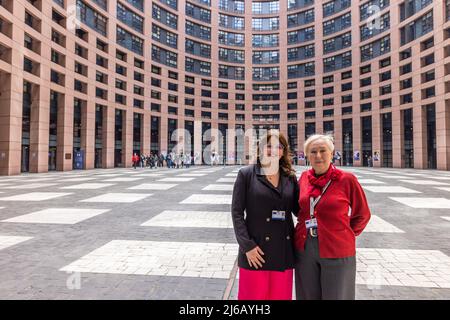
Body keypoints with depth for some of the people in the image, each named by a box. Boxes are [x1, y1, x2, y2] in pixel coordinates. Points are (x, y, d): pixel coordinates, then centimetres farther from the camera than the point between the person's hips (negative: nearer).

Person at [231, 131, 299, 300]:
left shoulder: (290, 177, 7)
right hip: (256, 251, -3)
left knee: (280, 295, 16)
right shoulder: (246, 174, -3)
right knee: (253, 295, 10)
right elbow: (237, 212, -6)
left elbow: (299, 209, 10)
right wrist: (247, 246, -13)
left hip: (284, 252, 4)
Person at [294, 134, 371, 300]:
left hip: (336, 251, -3)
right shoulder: (304, 177, 2)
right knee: (308, 296, 16)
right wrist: (305, 229, 9)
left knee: (336, 295, 11)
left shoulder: (347, 179, -9)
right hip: (305, 249, 4)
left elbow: (362, 215, 2)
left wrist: (344, 236, 0)